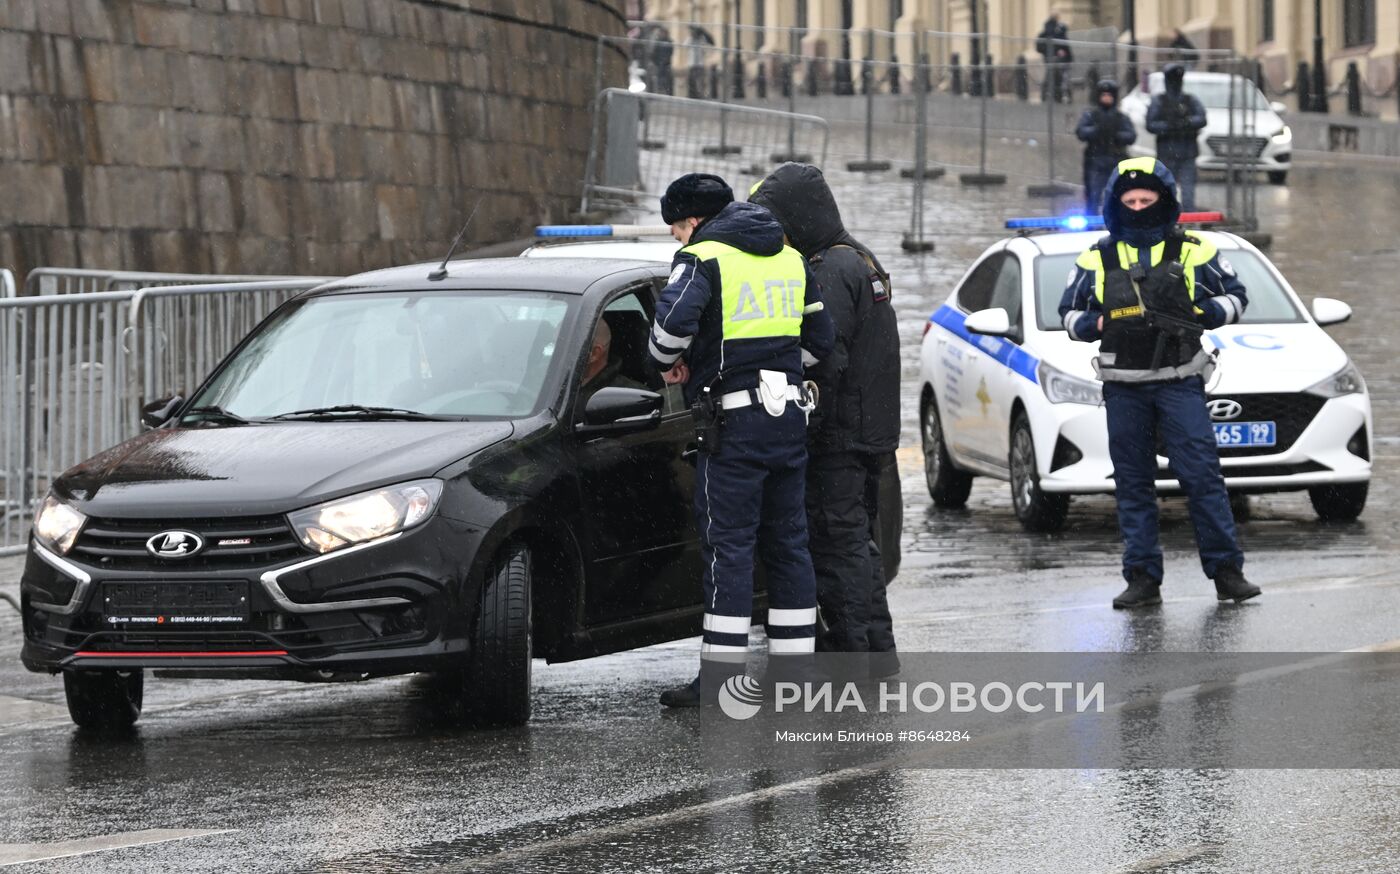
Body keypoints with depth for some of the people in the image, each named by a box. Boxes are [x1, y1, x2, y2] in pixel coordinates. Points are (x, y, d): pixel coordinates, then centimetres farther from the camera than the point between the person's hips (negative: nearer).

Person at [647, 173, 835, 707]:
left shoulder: (704, 258, -8)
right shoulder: (790, 259, 15)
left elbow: (672, 321, -23)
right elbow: (820, 339, 17)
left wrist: (669, 362, -4)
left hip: (734, 421, -7)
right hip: (790, 415, 7)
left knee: (728, 544, -5)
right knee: (787, 543, 11)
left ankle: (720, 681, -5)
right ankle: (794, 672, 13)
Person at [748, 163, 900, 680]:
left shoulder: (832, 269, -15)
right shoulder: (860, 260, 18)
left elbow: (827, 360, -22)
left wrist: (803, 430, -20)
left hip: (837, 437, -10)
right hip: (871, 431, 10)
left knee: (836, 544, -7)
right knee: (858, 541, 16)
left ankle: (851, 652, -7)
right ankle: (878, 649, 20)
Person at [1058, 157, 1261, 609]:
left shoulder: (1192, 251, 6)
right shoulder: (1097, 259, 9)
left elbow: (1236, 295, 13)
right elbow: (1068, 314, 16)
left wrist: (1203, 315, -6)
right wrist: (1096, 324, -5)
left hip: (1179, 382, -2)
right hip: (1123, 389, 2)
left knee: (1202, 476, -8)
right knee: (1133, 485, 3)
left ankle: (1227, 571, -4)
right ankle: (1142, 579, 6)